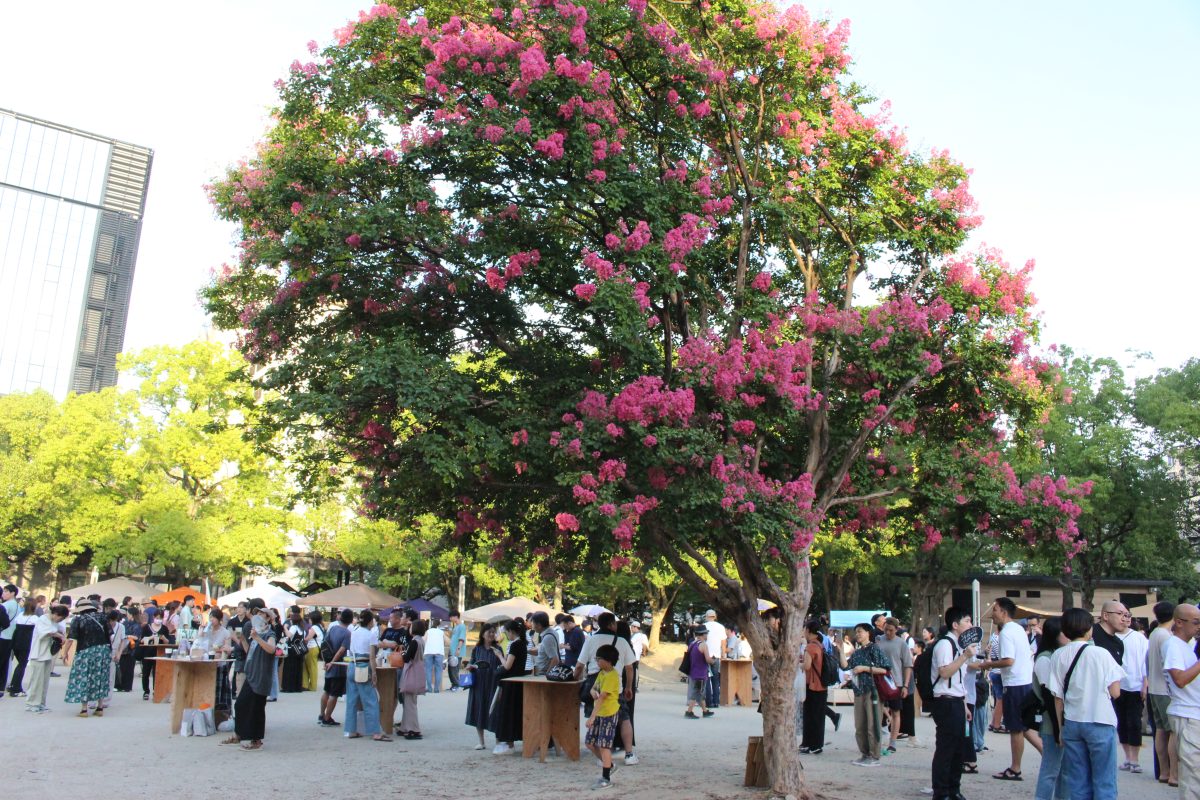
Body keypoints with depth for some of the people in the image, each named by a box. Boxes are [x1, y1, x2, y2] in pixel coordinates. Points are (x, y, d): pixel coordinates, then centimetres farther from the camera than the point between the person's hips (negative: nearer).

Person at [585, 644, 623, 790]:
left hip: (609, 714, -9)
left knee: (603, 745, -5)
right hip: (599, 713, 9)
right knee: (589, 742, 13)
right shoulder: (601, 673, 9)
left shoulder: (612, 676, -21)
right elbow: (593, 689, 15)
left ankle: (606, 778, 6)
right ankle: (609, 765, 30)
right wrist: (593, 692, -11)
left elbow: (601, 698, -25)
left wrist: (591, 717, -27)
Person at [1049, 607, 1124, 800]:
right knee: (1104, 783, 6)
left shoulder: (1058, 656, 0)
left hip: (1071, 724, 3)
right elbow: (1115, 692, -9)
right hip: (1100, 723, -3)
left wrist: (1061, 728, 11)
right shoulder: (1100, 653, -9)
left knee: (1078, 784, 10)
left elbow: (1057, 696, 2)